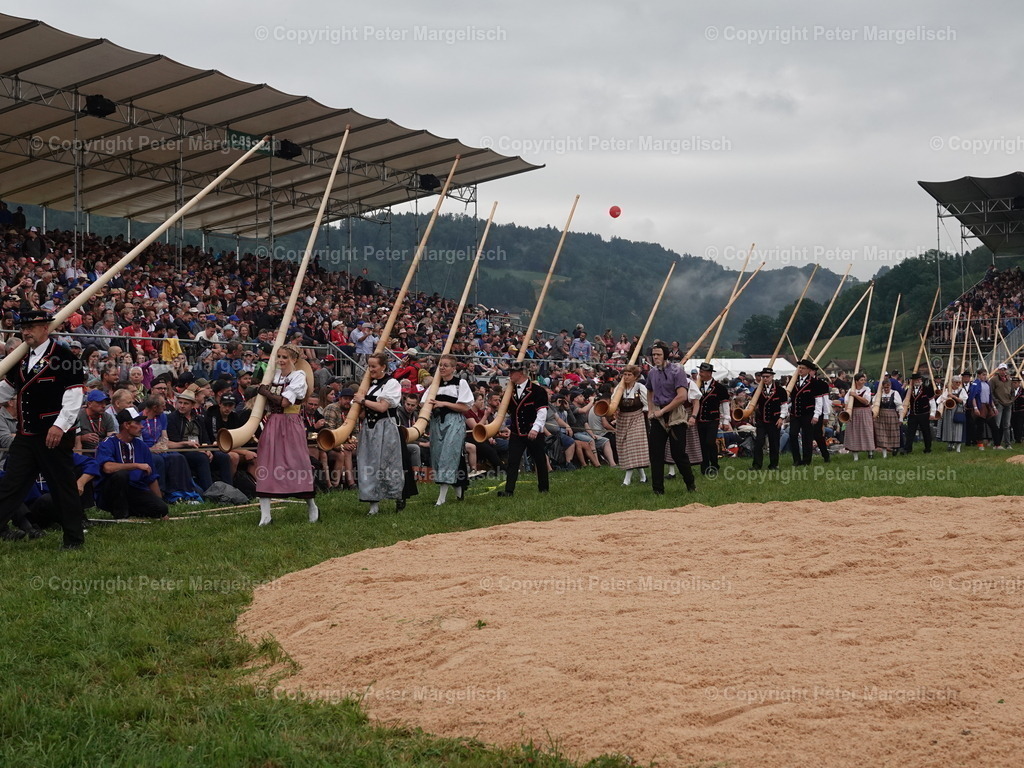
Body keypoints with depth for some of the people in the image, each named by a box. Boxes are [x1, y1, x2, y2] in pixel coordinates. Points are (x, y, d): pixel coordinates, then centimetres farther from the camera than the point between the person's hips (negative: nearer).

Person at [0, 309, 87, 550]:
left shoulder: (63, 357, -9)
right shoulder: (21, 358, 15)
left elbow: (74, 394, -15)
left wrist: (60, 426, -21)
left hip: (55, 435, -7)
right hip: (25, 435, 7)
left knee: (63, 486, 2)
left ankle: (74, 538, 14)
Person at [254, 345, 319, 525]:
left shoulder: (298, 377, -6)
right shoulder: (274, 375, 13)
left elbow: (284, 402, -16)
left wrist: (265, 392, -7)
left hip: (291, 424, -6)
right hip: (272, 423, 6)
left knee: (298, 464, -3)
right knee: (266, 466, -1)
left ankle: (311, 506, 16)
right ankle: (265, 515, -1)